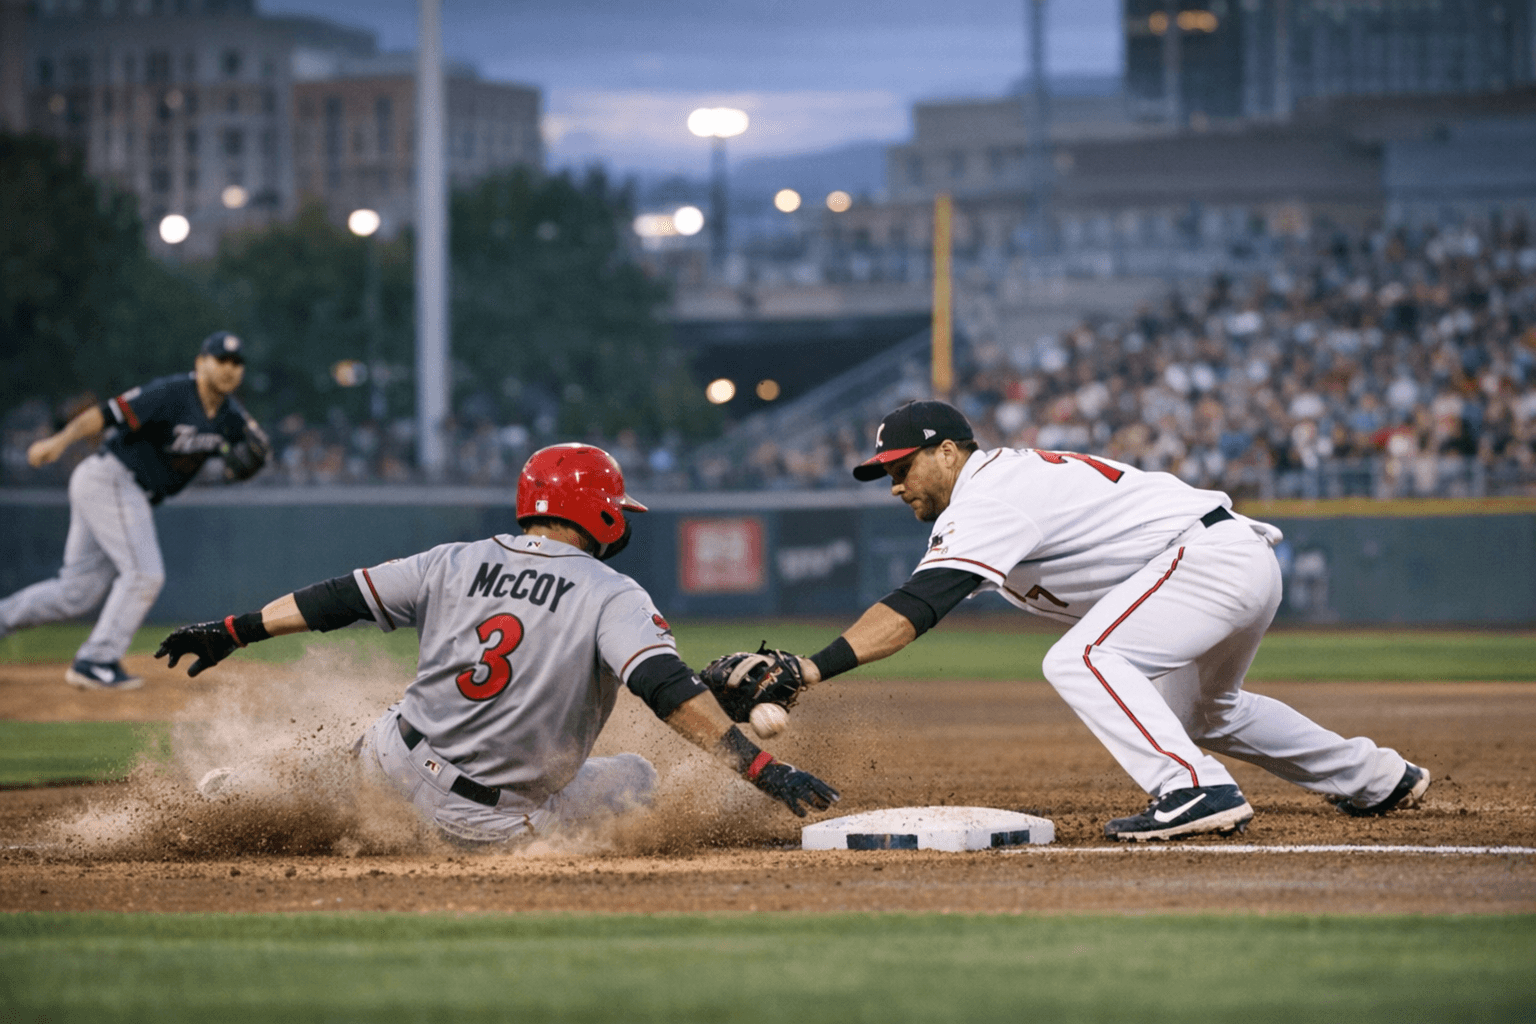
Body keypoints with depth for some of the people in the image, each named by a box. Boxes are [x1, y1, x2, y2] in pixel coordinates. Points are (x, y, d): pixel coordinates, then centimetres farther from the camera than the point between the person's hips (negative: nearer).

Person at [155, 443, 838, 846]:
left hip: (395, 763, 4)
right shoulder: (611, 596, -10)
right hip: (496, 820, -4)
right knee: (639, 779, 17)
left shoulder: (459, 563, 3)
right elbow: (669, 689, -24)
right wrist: (761, 767, -30)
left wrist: (234, 632, 15)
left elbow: (340, 598, 6)